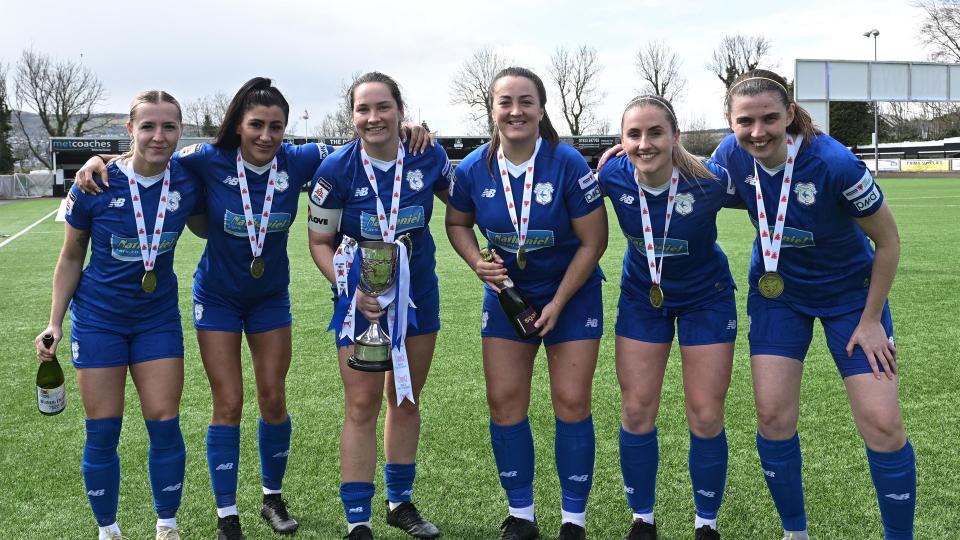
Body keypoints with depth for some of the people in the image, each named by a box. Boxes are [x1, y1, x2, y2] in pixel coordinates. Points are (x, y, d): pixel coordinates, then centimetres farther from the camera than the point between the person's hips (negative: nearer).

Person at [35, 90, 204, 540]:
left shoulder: (187, 182, -9)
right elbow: (71, 257, -2)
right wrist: (54, 324, -3)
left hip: (158, 317, 2)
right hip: (98, 318, -1)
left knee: (164, 423, 0)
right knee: (102, 430, 3)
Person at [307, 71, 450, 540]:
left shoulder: (429, 156, -10)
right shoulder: (337, 168, -15)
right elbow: (320, 242, -8)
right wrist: (351, 289, -22)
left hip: (418, 293, 3)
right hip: (362, 298, -3)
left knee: (406, 399, 14)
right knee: (362, 406, -3)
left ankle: (400, 502, 31)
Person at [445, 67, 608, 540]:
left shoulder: (569, 165, -20)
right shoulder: (473, 170, -11)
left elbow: (593, 241, -14)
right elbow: (457, 223, 8)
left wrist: (558, 302, -15)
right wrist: (477, 262, -12)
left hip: (572, 293, -3)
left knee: (572, 403, -3)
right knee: (505, 402, 3)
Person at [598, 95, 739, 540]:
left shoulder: (710, 181, -28)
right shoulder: (613, 176, -22)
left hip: (705, 299, -2)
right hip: (641, 298, 2)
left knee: (706, 419, 1)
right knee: (636, 413, 3)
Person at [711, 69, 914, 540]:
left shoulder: (833, 163, -30)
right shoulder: (732, 154, -18)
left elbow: (888, 240, -16)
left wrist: (871, 319, -11)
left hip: (851, 291, -3)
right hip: (778, 290, 3)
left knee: (882, 424, -7)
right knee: (773, 415, -3)